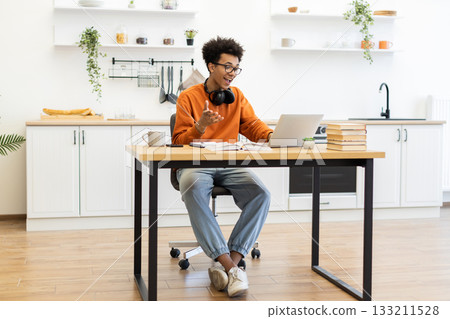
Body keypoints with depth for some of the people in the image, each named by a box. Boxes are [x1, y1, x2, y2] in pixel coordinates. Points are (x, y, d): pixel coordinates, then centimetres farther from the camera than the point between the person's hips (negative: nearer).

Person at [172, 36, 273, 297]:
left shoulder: (237, 96, 16)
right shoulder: (189, 97, 4)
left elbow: (254, 126, 10)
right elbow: (179, 141, 1)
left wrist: (272, 136, -12)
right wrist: (200, 126, -19)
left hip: (230, 165, 3)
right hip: (195, 165, -3)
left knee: (261, 194, -27)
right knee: (194, 191, -38)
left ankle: (227, 264, -26)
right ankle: (231, 267, -37)